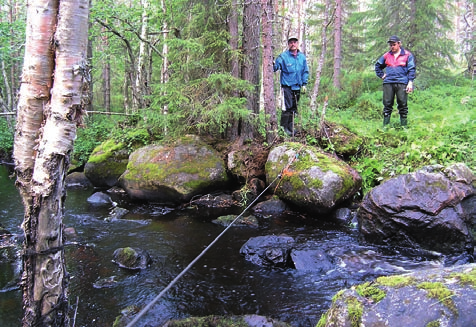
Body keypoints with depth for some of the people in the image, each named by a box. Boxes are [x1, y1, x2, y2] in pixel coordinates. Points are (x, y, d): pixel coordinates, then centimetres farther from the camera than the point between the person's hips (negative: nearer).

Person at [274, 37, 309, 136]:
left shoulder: (302, 57, 8)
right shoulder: (283, 56, -5)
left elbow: (305, 71, 14)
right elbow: (275, 67, -13)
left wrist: (304, 84, 9)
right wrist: (273, 65, -35)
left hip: (297, 87, 5)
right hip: (287, 86, -5)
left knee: (294, 108, 11)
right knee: (288, 107, -10)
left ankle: (290, 127, 21)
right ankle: (284, 127, 0)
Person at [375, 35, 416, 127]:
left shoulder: (407, 55, 5)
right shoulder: (387, 55, 15)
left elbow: (411, 69, 2)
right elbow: (377, 65, 29)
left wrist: (410, 82, -8)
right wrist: (381, 75, 15)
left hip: (402, 83, -3)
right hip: (388, 83, 3)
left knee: (402, 105, -1)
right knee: (387, 105, 3)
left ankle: (403, 126, 5)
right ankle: (385, 126, 8)